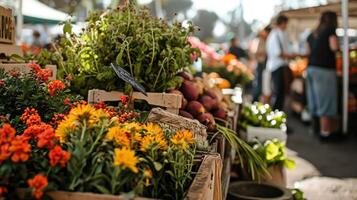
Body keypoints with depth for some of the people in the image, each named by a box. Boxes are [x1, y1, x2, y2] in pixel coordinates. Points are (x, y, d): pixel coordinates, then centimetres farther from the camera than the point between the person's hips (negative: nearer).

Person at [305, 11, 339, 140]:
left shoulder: (312, 34, 16)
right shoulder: (331, 30, -4)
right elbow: (334, 47, -16)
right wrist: (337, 43, 4)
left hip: (311, 68, 7)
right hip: (325, 69, -7)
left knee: (315, 100, 15)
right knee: (326, 101, -3)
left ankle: (317, 128, 25)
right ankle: (325, 132, -1)